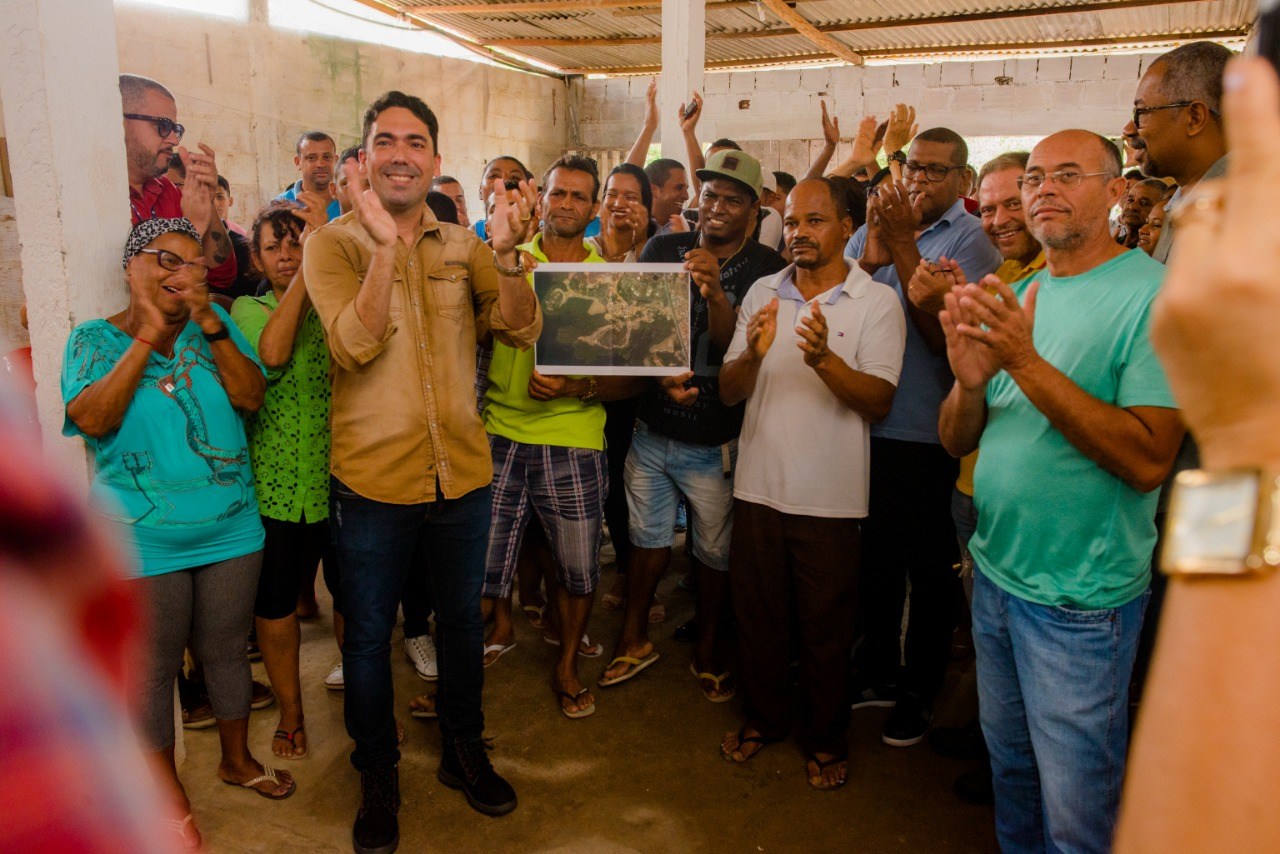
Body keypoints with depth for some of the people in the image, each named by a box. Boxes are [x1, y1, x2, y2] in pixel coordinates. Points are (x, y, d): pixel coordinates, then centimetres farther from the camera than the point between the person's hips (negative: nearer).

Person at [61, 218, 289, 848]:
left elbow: (251, 398, -9)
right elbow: (92, 420, -18)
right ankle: (167, 788, 32)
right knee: (154, 668, 11)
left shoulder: (215, 324, 2)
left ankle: (237, 760, 39)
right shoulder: (94, 339, -2)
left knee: (225, 652, 17)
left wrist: (211, 327, -19)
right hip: (143, 543, -2)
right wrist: (148, 335, -18)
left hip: (230, 531, 2)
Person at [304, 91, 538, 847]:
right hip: (373, 478, -3)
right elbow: (355, 344, -21)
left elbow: (523, 328, -6)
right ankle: (378, 775, 34)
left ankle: (464, 750, 40)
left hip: (463, 472, 3)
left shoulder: (464, 245, 5)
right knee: (369, 634, 12)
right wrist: (384, 244, -28)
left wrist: (506, 253, -21)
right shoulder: (333, 244, -5)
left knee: (463, 619, 18)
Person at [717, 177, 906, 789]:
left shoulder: (877, 302, -4)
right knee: (757, 613, 16)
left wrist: (825, 358, -30)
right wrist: (753, 354, -20)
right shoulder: (763, 294, 7)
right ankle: (763, 717, 38)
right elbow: (728, 392, 2)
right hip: (758, 485, 3)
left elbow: (880, 400, -14)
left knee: (826, 626, 10)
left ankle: (826, 739, 32)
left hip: (830, 496, -3)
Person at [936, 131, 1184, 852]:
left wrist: (1025, 362, -28)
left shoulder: (1157, 294, -13)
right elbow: (956, 441, 4)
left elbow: (1148, 460, -24)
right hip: (994, 570, 6)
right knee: (1008, 763, 23)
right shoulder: (1016, 298, 7)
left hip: (1080, 596, -6)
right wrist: (970, 381, -17)